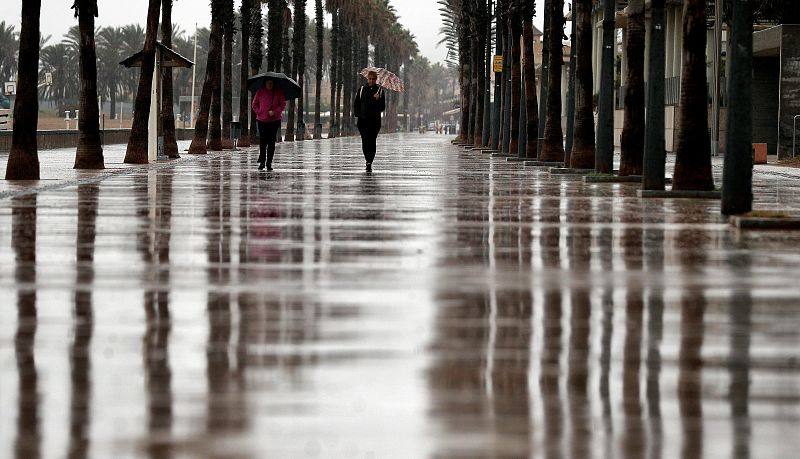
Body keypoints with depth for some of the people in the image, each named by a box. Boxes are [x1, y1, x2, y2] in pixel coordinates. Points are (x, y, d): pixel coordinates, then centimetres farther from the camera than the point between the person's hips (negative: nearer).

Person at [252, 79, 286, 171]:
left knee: (271, 142, 0)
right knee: (262, 141, -4)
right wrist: (259, 112, -4)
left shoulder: (279, 92, 2)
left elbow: (283, 104, 3)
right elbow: (254, 104, 12)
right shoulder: (260, 92, 3)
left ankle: (269, 163, 6)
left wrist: (274, 112, -11)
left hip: (274, 120, 0)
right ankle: (262, 162, 9)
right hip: (262, 120, 0)